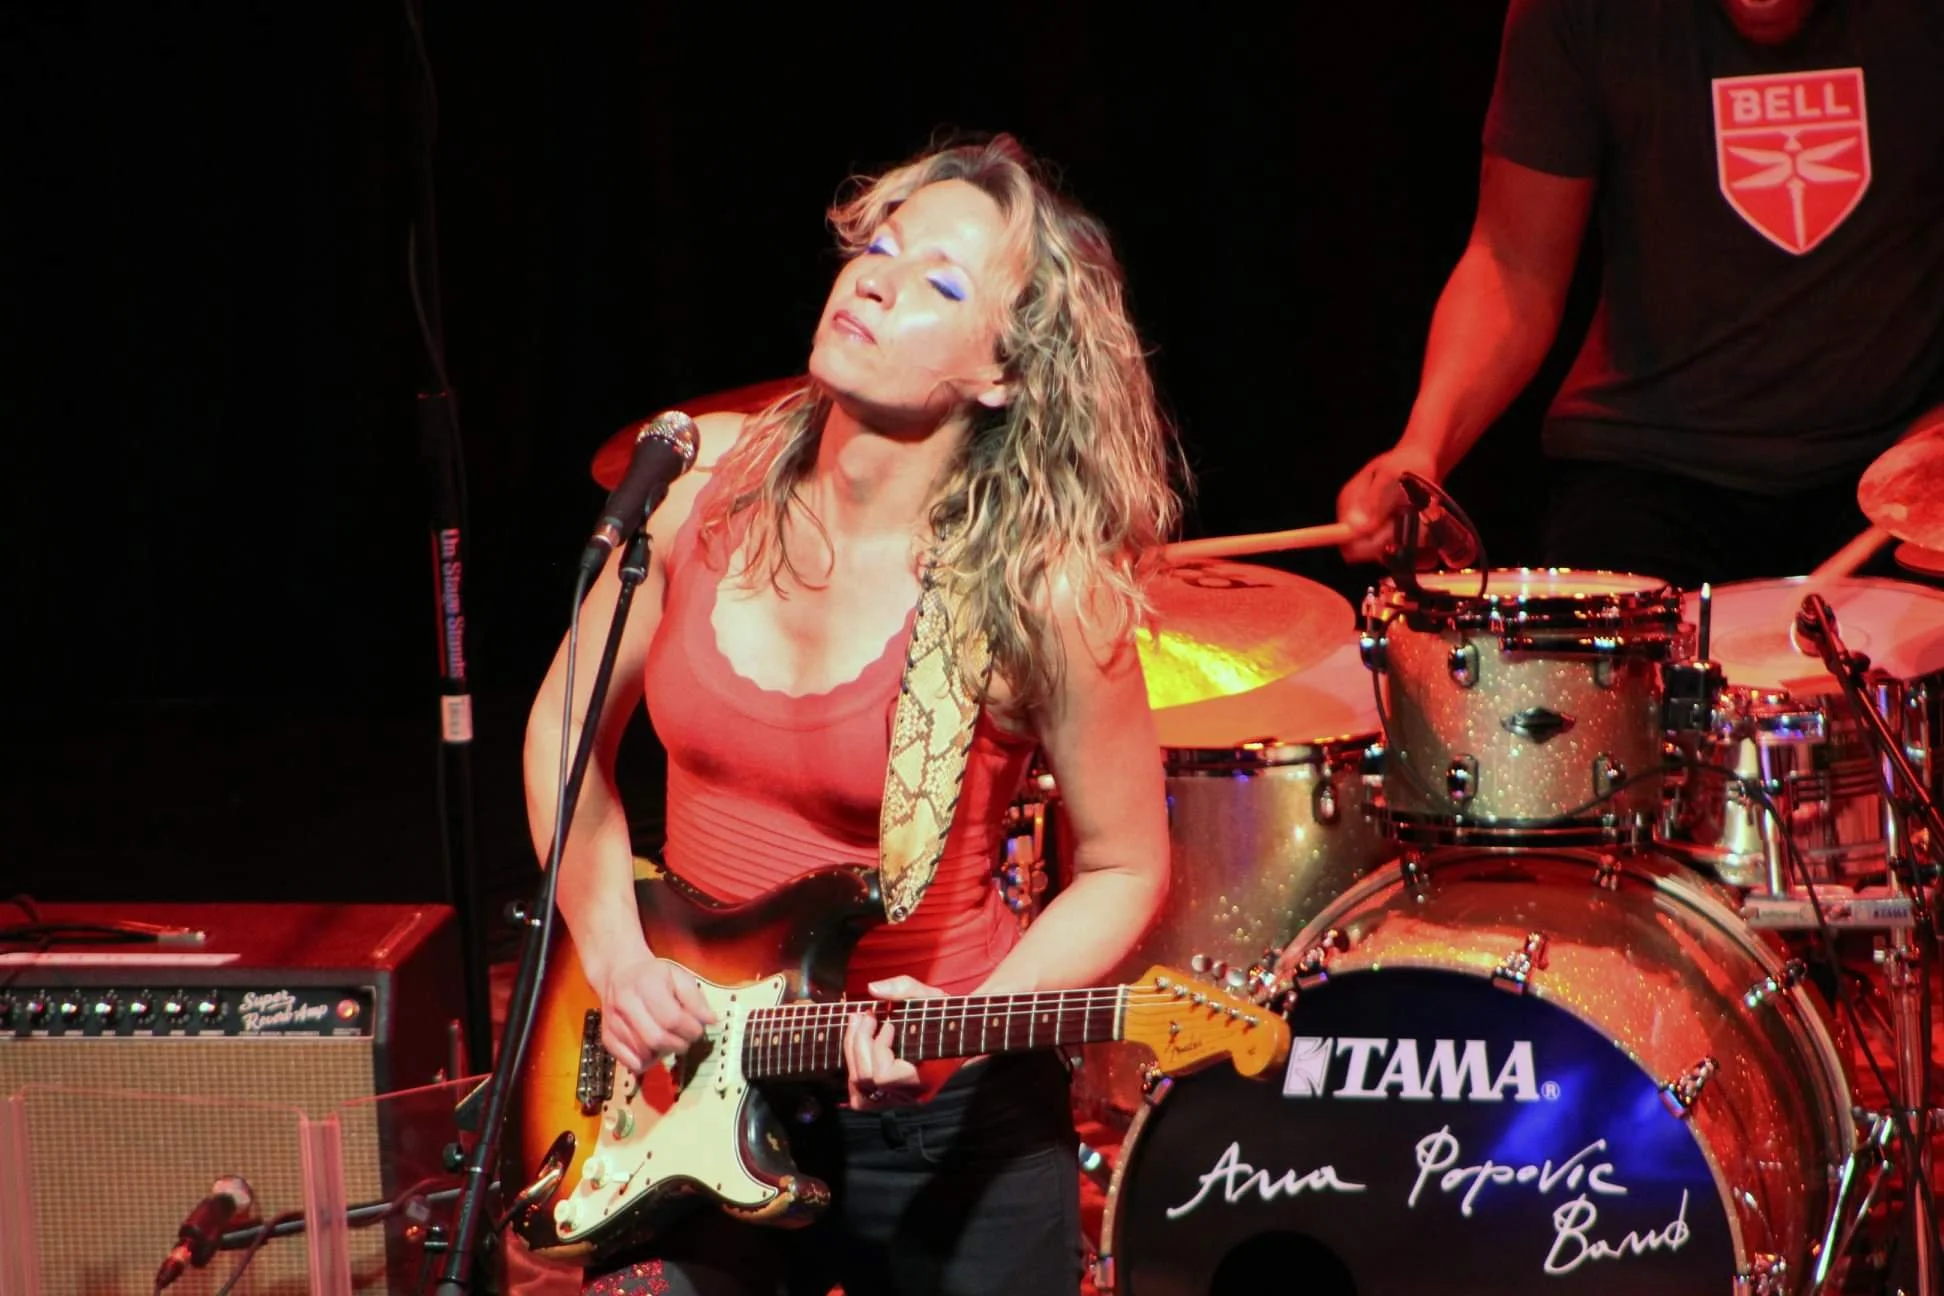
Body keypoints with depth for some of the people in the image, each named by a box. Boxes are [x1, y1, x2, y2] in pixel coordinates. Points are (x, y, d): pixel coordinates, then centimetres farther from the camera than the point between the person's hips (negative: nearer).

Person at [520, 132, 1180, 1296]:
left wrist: (972, 1024, -21)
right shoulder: (707, 479, -6)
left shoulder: (1039, 586, -17)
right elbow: (569, 724, 7)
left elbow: (1123, 871, -7)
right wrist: (612, 951, -4)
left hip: (945, 1125, -3)